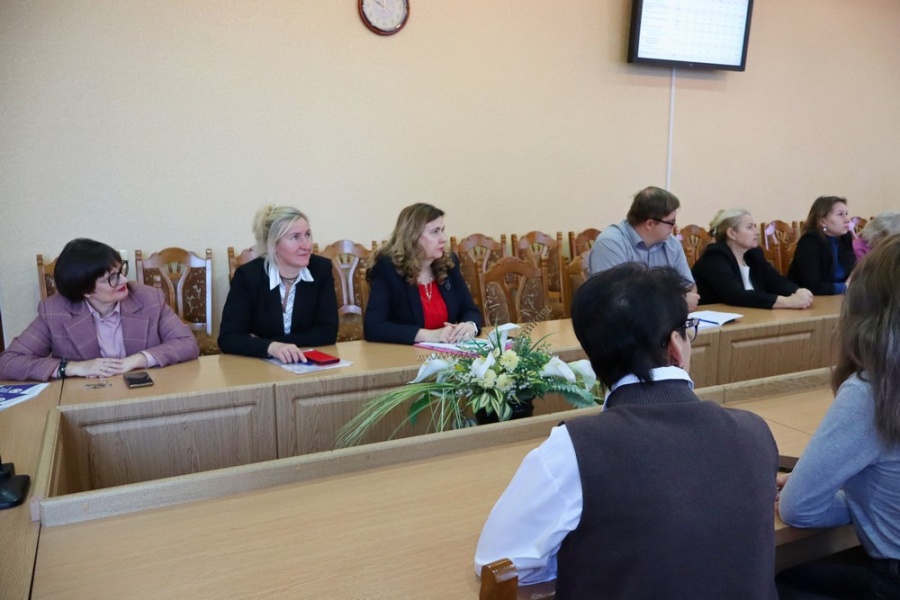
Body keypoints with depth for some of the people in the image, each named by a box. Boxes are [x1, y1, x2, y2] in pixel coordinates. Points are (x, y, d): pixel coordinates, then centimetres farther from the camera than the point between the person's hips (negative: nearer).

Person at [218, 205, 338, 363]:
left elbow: (328, 332, -8)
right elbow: (228, 338, -15)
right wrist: (271, 346, -33)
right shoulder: (248, 275, -11)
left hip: (308, 364, 1)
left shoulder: (321, 269, -5)